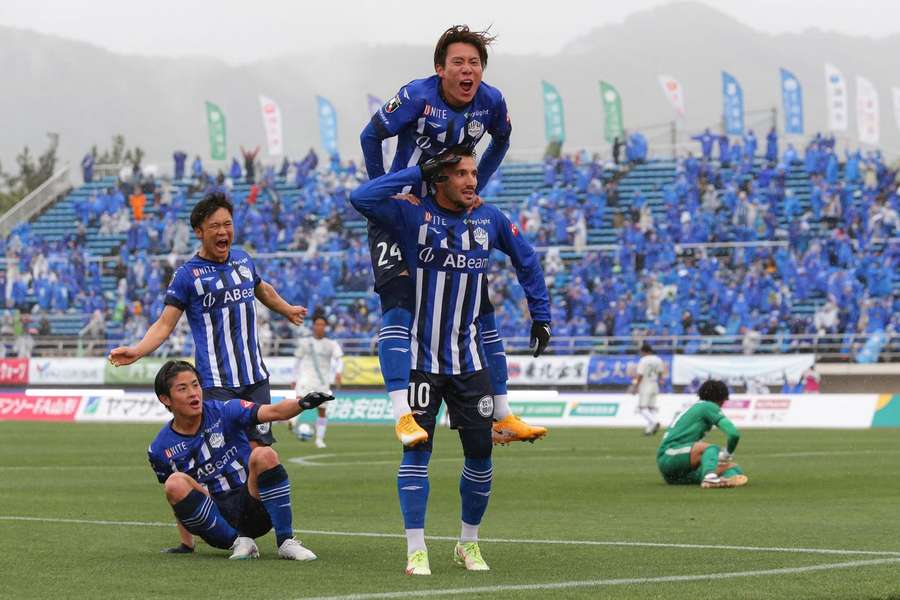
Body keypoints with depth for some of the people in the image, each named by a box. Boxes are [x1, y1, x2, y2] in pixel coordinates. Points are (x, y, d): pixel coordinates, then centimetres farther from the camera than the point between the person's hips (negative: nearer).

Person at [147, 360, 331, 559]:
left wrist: (301, 404, -39)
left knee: (264, 455, -29)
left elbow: (273, 412, -18)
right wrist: (186, 545, 10)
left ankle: (286, 542, -24)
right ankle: (237, 542, -21)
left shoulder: (224, 411, -4)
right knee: (175, 483, -27)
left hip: (253, 511, -1)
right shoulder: (160, 450, 2)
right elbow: (178, 499, 15)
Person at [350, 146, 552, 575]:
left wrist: (540, 316, 16)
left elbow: (526, 260, 19)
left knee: (480, 452, 3)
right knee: (417, 448, -7)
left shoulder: (489, 219, 2)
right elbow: (361, 198, -24)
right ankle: (416, 550, -2)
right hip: (422, 358, -3)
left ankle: (469, 544, 20)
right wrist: (416, 174, -20)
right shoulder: (413, 215, -9)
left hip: (469, 359, 3)